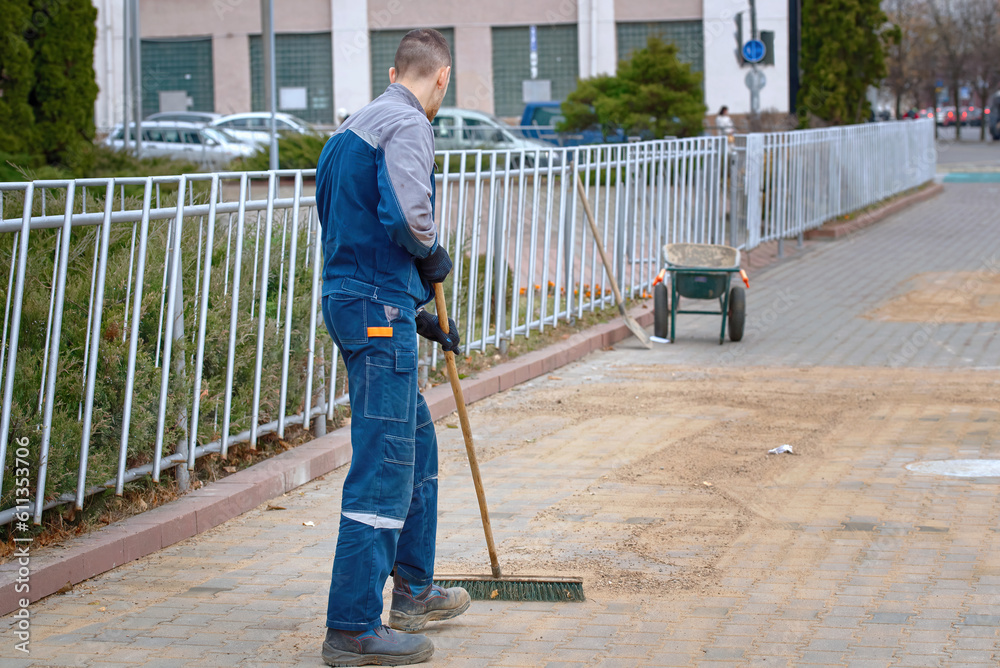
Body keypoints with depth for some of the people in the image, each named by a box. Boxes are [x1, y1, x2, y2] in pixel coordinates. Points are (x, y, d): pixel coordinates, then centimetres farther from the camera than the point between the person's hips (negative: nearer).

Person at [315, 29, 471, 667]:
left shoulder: (355, 127, 20)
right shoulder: (407, 125, -11)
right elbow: (404, 213, -28)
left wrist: (418, 313, 27)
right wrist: (435, 257, -6)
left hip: (351, 299, 10)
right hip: (378, 309, -10)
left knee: (418, 446, 21)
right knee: (383, 466, -8)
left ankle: (414, 590, 32)